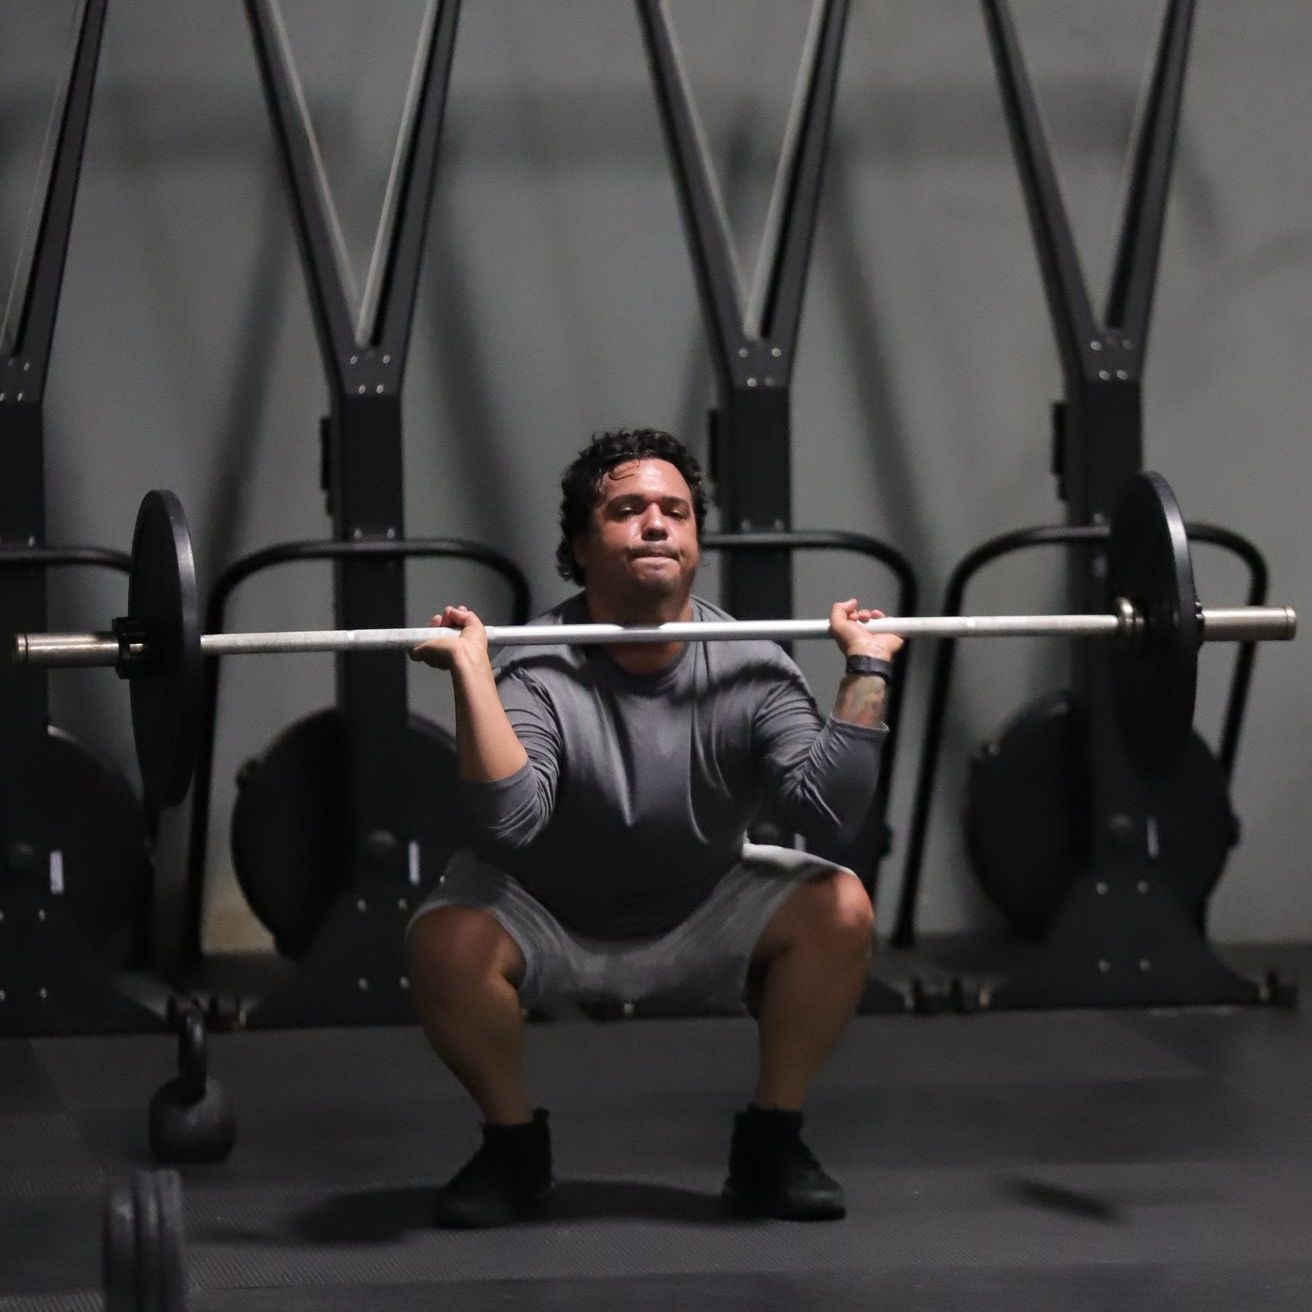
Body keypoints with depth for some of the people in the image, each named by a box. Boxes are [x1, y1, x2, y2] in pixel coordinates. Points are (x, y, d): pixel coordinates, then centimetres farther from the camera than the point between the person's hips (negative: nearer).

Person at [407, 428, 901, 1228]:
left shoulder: (751, 668, -16)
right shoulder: (537, 673, -25)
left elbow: (831, 814, -27)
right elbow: (506, 822, -40)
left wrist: (866, 672, -31)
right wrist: (470, 672, -46)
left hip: (702, 918, 2)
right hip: (548, 919, -2)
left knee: (840, 910, -22)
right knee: (445, 942, -32)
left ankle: (771, 1145, -4)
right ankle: (514, 1146, -5)